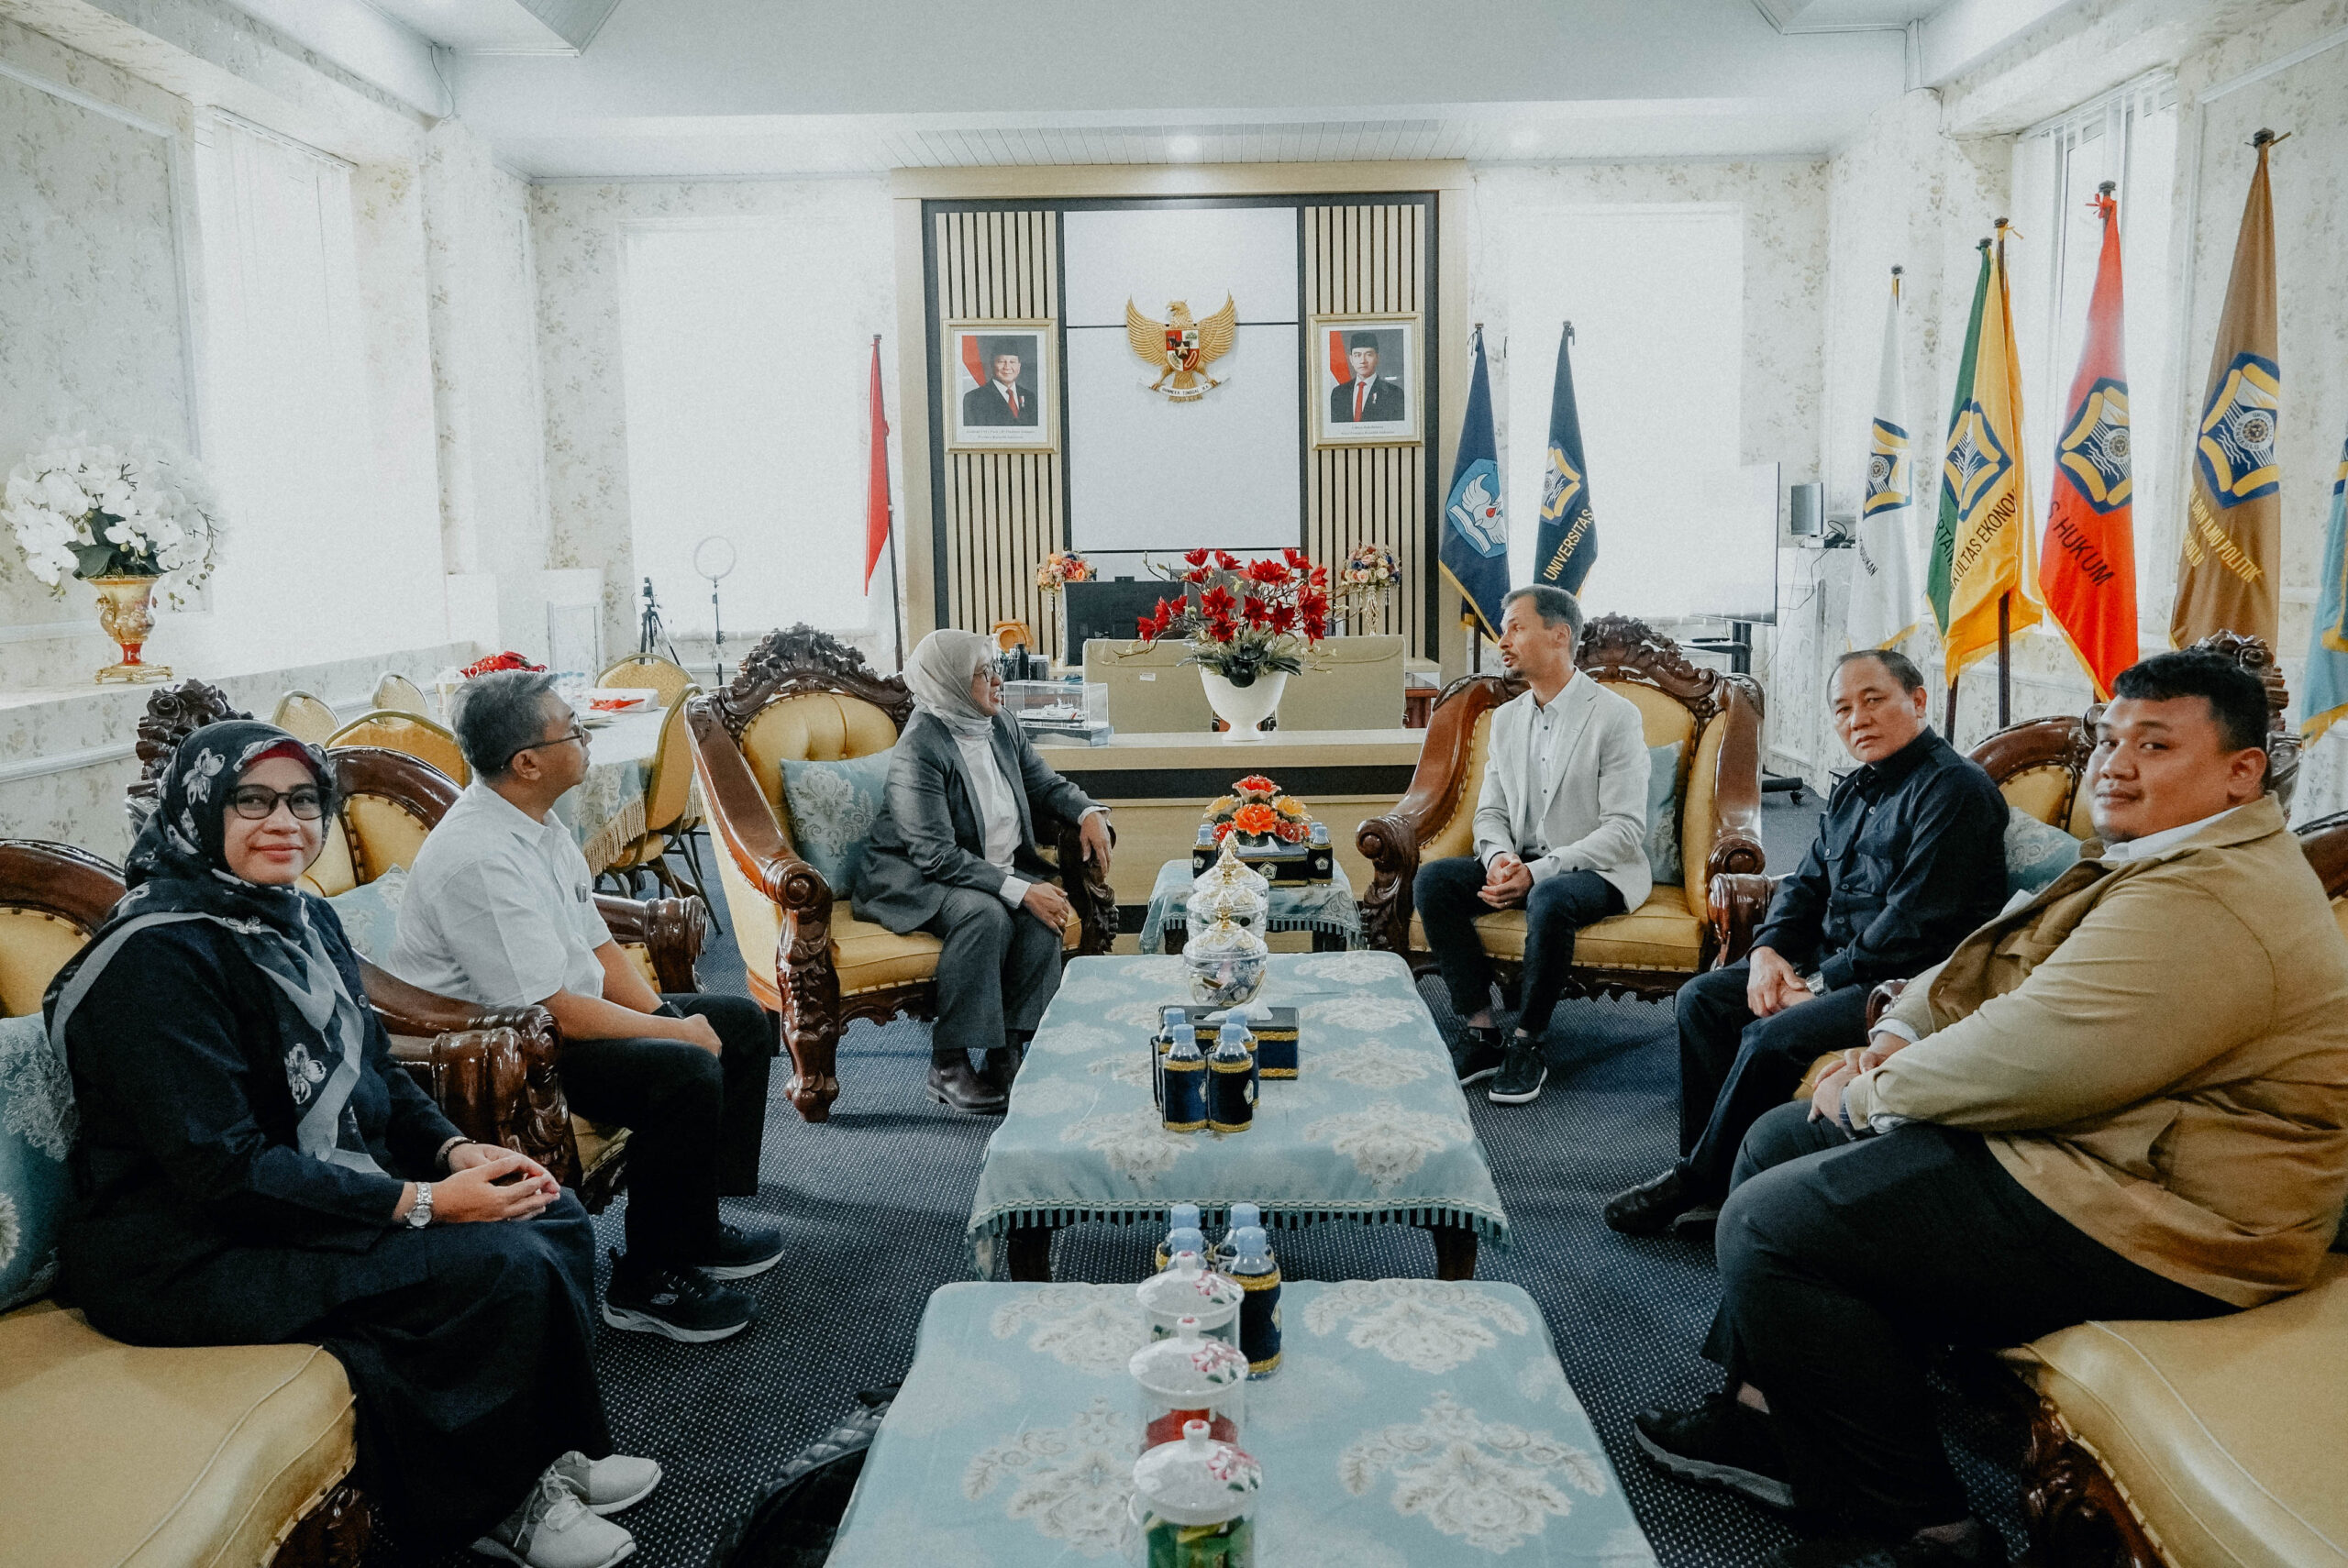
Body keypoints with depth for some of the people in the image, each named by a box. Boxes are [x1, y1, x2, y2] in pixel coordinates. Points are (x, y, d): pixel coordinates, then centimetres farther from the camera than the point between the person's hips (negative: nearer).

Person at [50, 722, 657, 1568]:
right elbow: (224, 1167, -25)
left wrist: (457, 1152, -5)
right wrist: (421, 1204, -25)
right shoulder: (160, 955, -21)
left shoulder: (305, 918, 7)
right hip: (190, 1257, -9)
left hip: (327, 1191, 9)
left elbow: (374, 1073, 14)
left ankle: (550, 1454, 11)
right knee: (504, 1269, -21)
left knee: (556, 1218, -1)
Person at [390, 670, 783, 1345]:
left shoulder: (541, 826, 5)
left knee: (743, 1023, 9)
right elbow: (551, 1011, -27)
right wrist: (676, 1030, -17)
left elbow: (596, 945, 10)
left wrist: (663, 1015, -5)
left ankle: (697, 1227, 17)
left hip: (560, 1016, 11)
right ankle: (647, 1283, -12)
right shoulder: (479, 858, -26)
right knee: (684, 1070, -29)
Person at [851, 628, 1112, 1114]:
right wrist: (1020, 889, -30)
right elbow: (936, 856, -25)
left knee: (1043, 915, -23)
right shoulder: (919, 750, -20)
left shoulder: (1001, 726, 4)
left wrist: (1088, 813, -4)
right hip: (915, 878, -7)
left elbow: (1046, 783, 19)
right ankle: (947, 1066, -24)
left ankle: (1007, 1054, -16)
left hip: (997, 868, 7)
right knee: (985, 915, -35)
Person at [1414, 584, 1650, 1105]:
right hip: (1522, 864, 6)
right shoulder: (1505, 717, 11)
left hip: (1598, 870, -6)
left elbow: (1625, 830, -16)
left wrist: (1538, 872, -25)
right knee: (1432, 880, -17)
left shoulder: (1616, 716, -10)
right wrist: (1499, 858, -13)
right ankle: (1480, 1032, -15)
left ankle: (1527, 1044, -20)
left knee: (1549, 900, -38)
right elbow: (1490, 812, 11)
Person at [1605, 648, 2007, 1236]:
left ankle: (1699, 1180, -6)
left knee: (1771, 1039, -26)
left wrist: (1820, 985, -18)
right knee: (1700, 999, 1)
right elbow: (1807, 883, 18)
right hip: (1834, 962, 10)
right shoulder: (1854, 790, 16)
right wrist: (1768, 949, -2)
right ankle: (1704, 1168, 0)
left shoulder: (1955, 789, -14)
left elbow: (1914, 925, -21)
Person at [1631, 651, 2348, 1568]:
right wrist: (1900, 1034, 1)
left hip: (2145, 1226, -12)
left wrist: (1872, 1093, -13)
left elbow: (2027, 1064, -29)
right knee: (1780, 1141, 13)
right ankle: (1766, 1419, 17)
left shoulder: (2205, 908, -23)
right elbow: (1981, 965, 19)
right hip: (2081, 1142, 12)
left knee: (1767, 1226, -16)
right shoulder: (2144, 864, 14)